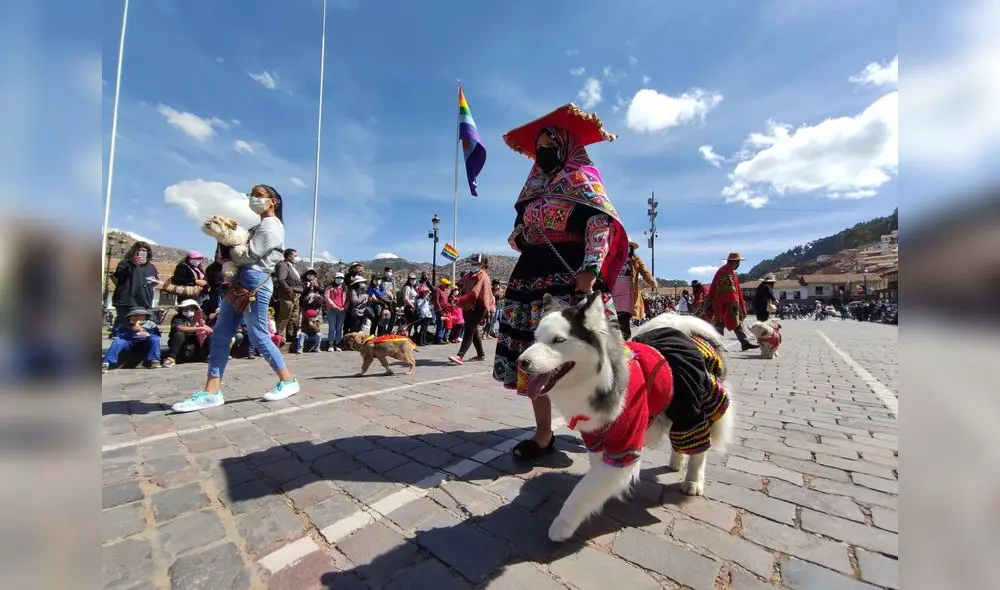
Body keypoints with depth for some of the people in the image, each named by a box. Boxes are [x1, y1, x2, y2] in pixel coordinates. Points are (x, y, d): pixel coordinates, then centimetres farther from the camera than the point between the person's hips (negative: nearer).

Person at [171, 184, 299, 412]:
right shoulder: (260, 226, 26)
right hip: (240, 282, 10)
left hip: (255, 282, -10)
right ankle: (212, 391, 7)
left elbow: (248, 255, -13)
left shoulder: (271, 225, -6)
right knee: (220, 335, 4)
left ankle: (288, 381, 7)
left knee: (259, 337, -6)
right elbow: (245, 251, 19)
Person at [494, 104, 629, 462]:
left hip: (571, 279, -6)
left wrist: (590, 268, -23)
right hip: (533, 278, 7)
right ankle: (543, 434, 12)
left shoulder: (581, 178, 5)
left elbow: (601, 224, -10)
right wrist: (517, 238, 3)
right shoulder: (535, 189, 24)